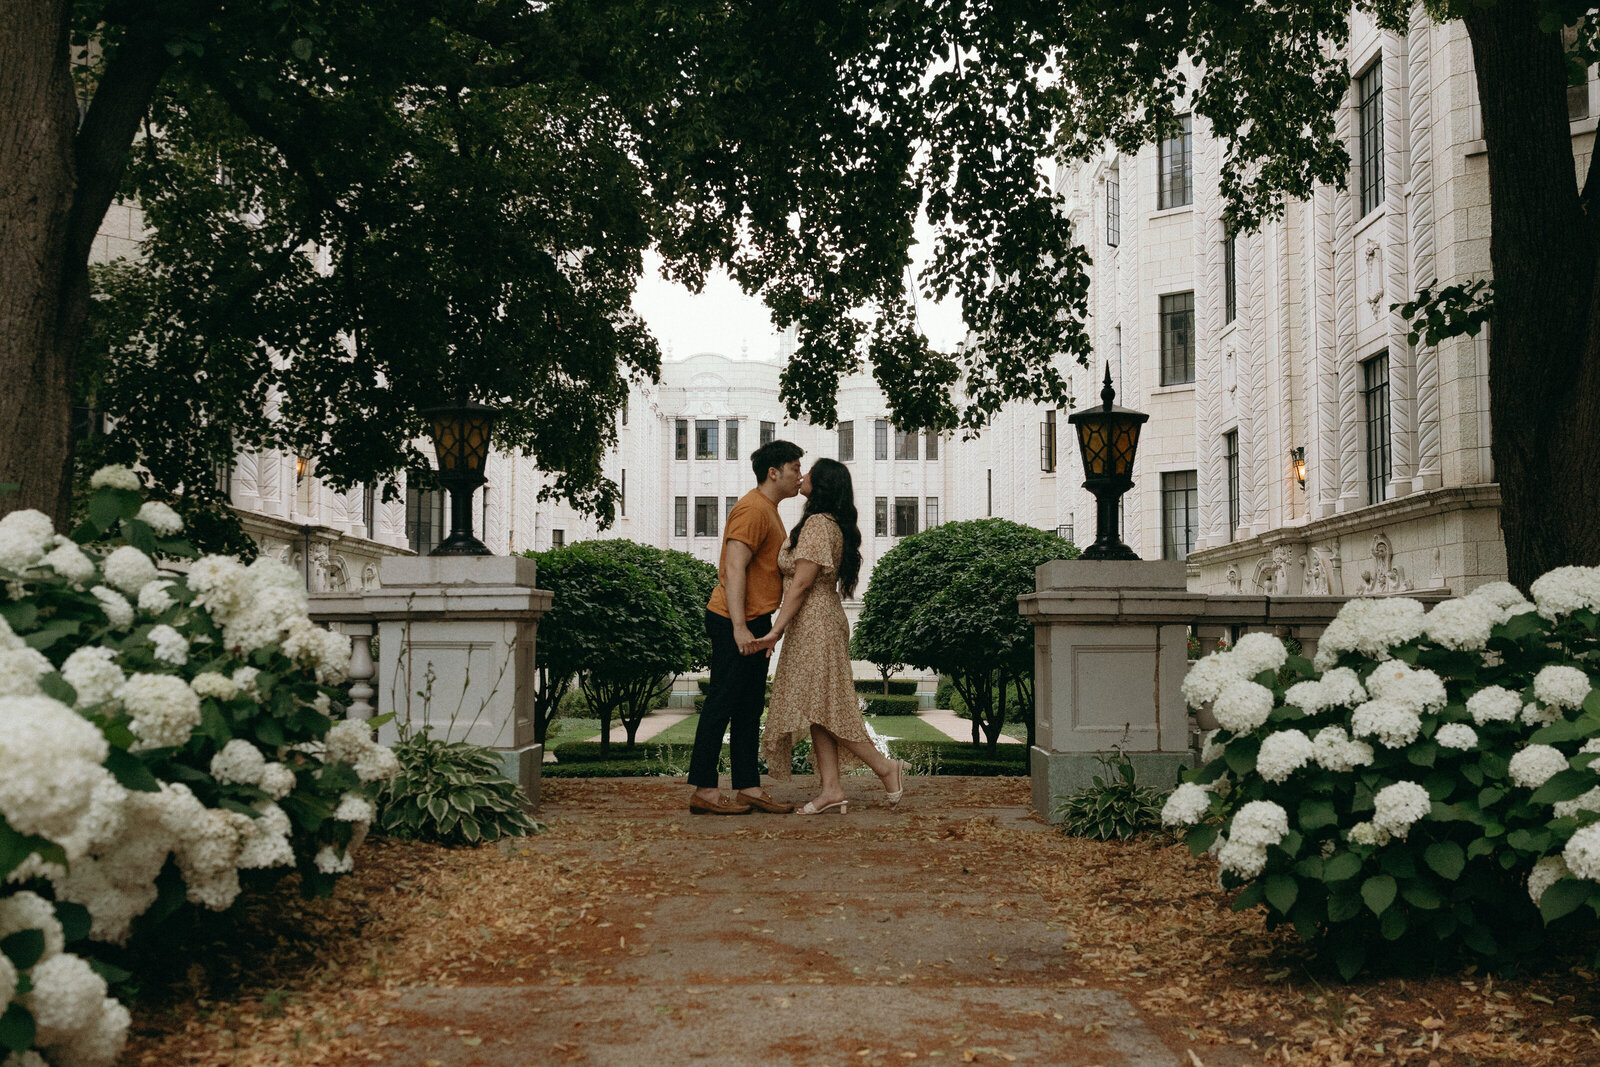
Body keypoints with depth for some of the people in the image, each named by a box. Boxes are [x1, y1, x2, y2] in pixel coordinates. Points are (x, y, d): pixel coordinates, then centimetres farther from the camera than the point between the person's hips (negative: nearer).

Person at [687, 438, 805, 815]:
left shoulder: (769, 511, 19)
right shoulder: (753, 509, -13)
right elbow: (734, 569, -21)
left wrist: (763, 628, 23)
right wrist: (739, 627, -26)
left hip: (754, 622, 10)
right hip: (734, 622, -10)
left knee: (749, 708, 10)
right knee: (721, 703, -6)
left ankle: (748, 787, 14)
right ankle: (703, 790, -2)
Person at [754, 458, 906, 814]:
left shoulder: (818, 524, -15)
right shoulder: (834, 524, 16)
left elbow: (802, 583, -19)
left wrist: (777, 629, -19)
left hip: (814, 625, -10)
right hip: (821, 623, 10)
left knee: (819, 707, -6)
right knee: (817, 709, 7)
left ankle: (885, 767, -2)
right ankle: (831, 789, 4)